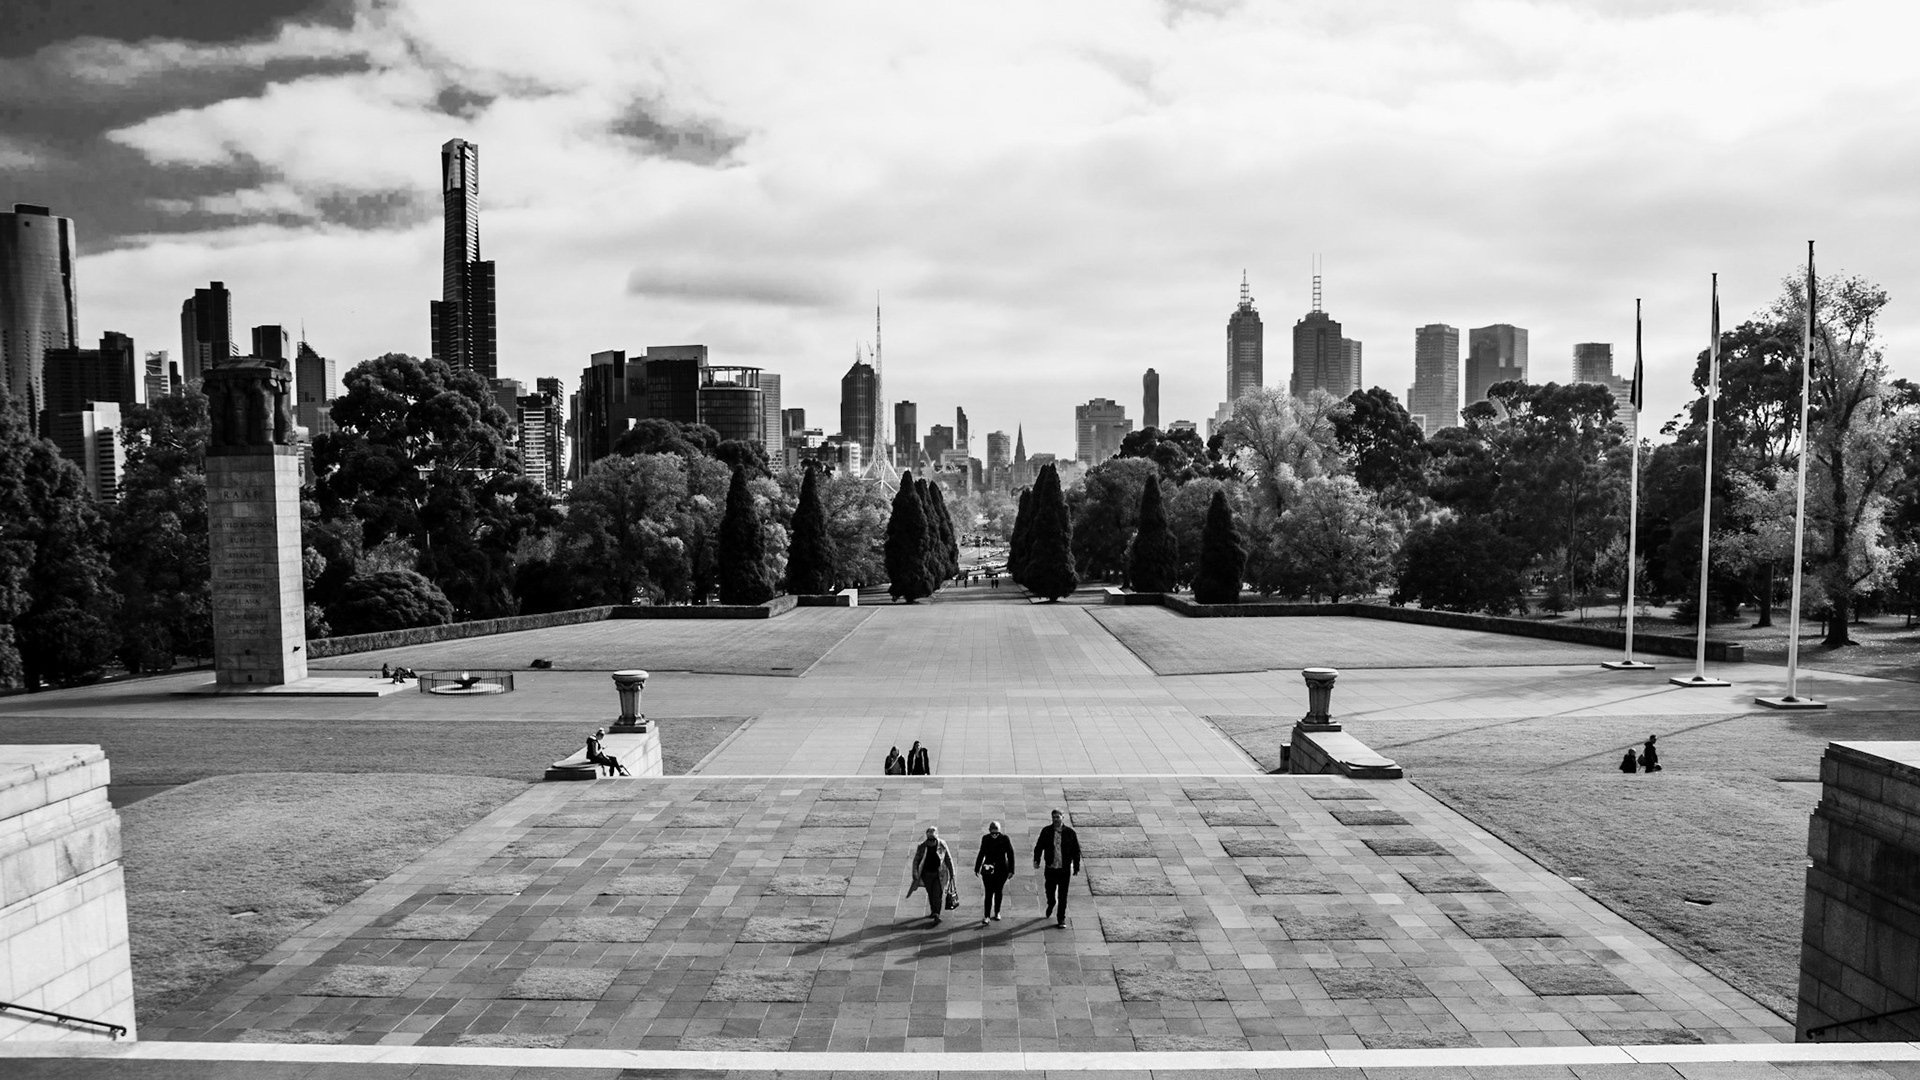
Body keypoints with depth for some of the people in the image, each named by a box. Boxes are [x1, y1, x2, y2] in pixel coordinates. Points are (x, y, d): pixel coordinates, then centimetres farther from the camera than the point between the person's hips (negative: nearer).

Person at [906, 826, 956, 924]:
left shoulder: (942, 845, -11)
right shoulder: (921, 847, -10)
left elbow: (948, 859, 0)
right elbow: (916, 860, 0)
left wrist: (952, 873, 3)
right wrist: (915, 873, -7)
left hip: (939, 874, -2)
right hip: (927, 874, 2)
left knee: (938, 894, -11)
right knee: (930, 894, 14)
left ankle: (937, 914, -11)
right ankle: (933, 911, 33)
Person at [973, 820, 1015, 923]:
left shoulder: (1005, 838, -8)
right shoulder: (985, 839, -1)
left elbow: (1010, 854, -4)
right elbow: (981, 854, 9)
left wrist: (1011, 870, -7)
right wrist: (977, 868, 12)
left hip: (1001, 869, 0)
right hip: (988, 869, 0)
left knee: (998, 891, 13)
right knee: (989, 893, -6)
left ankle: (997, 913, 29)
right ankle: (987, 917, -5)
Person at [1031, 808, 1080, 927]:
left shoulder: (1070, 833, -5)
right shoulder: (1046, 831, -3)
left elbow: (1076, 851, 1)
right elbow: (1039, 846, 4)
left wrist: (1076, 867, 1)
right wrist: (1036, 860, -6)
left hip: (1065, 869, -1)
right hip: (1050, 868, 1)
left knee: (1063, 895, 2)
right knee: (1050, 891, 13)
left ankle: (1061, 919, 14)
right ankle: (1051, 904, 46)